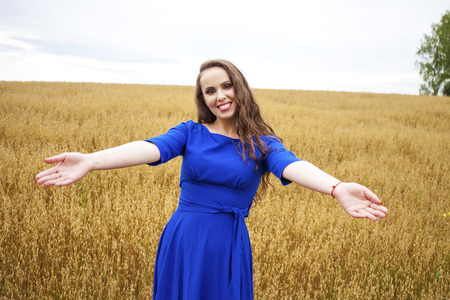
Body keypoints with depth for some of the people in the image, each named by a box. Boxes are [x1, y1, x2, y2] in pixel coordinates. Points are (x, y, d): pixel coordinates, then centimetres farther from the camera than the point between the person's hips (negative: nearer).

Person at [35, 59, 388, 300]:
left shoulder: (261, 143, -1)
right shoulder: (190, 132, 1)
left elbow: (291, 165, -21)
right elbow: (150, 149, -16)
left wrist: (337, 188, -42)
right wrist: (91, 161, -35)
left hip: (228, 246, -1)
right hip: (182, 240, 1)